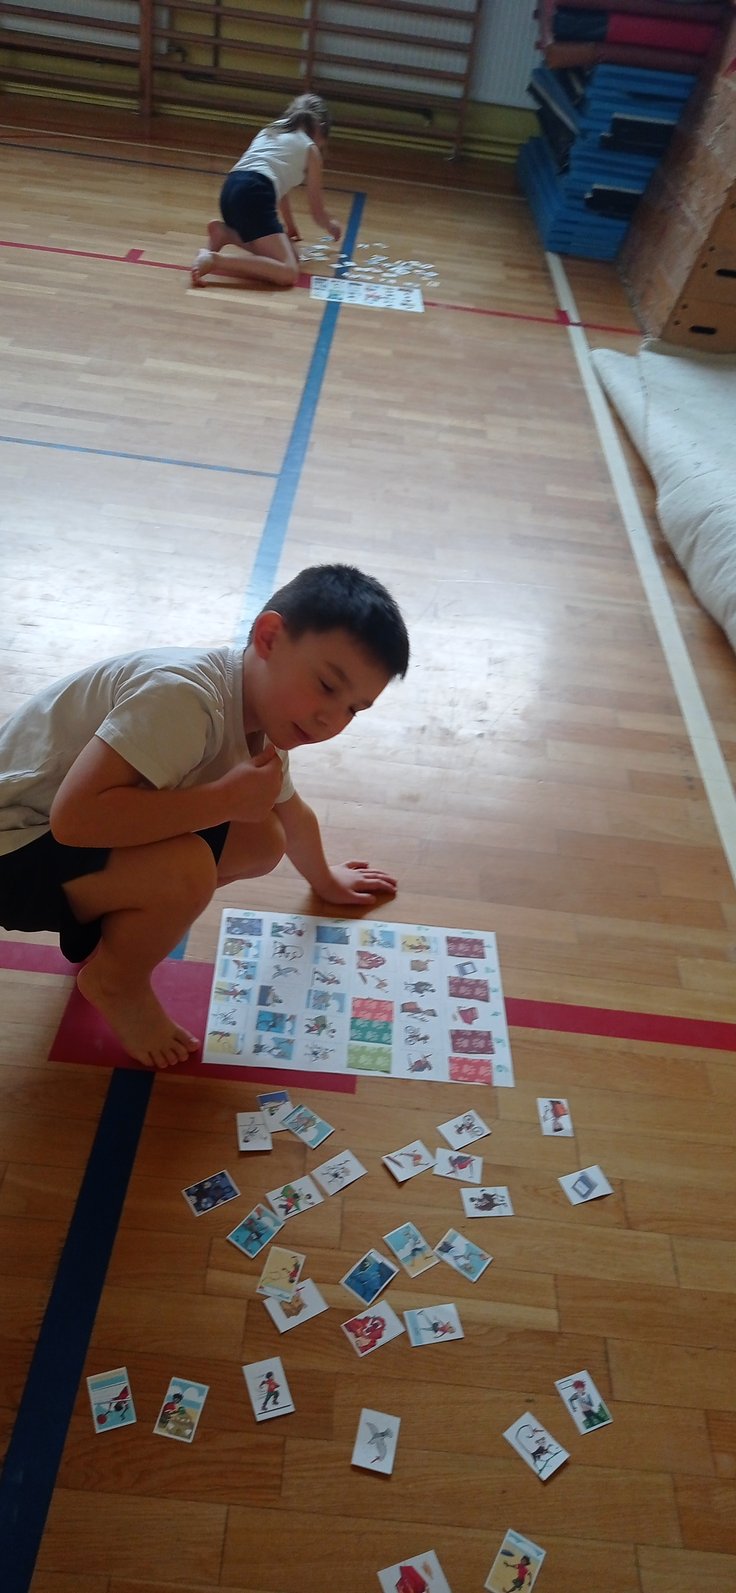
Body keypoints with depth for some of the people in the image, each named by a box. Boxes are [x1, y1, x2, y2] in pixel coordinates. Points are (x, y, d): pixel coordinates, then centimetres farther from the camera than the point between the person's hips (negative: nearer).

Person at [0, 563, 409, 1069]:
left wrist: (325, 879, 34)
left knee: (262, 841, -1)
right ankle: (114, 982, 0)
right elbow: (73, 817, -38)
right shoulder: (184, 695, -32)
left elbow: (291, 813, 19)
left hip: (99, 831, 9)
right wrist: (227, 797, -33)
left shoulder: (264, 720, -1)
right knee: (184, 871, -32)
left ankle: (99, 925, 14)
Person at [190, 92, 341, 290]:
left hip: (231, 190, 8)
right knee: (288, 273, -17)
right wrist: (332, 226, 42)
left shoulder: (268, 132, 33)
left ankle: (227, 232, 4)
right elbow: (317, 212, 20)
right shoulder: (310, 148, 15)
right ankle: (215, 259, -28)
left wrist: (290, 227, 57)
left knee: (285, 251, 19)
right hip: (254, 194, -8)